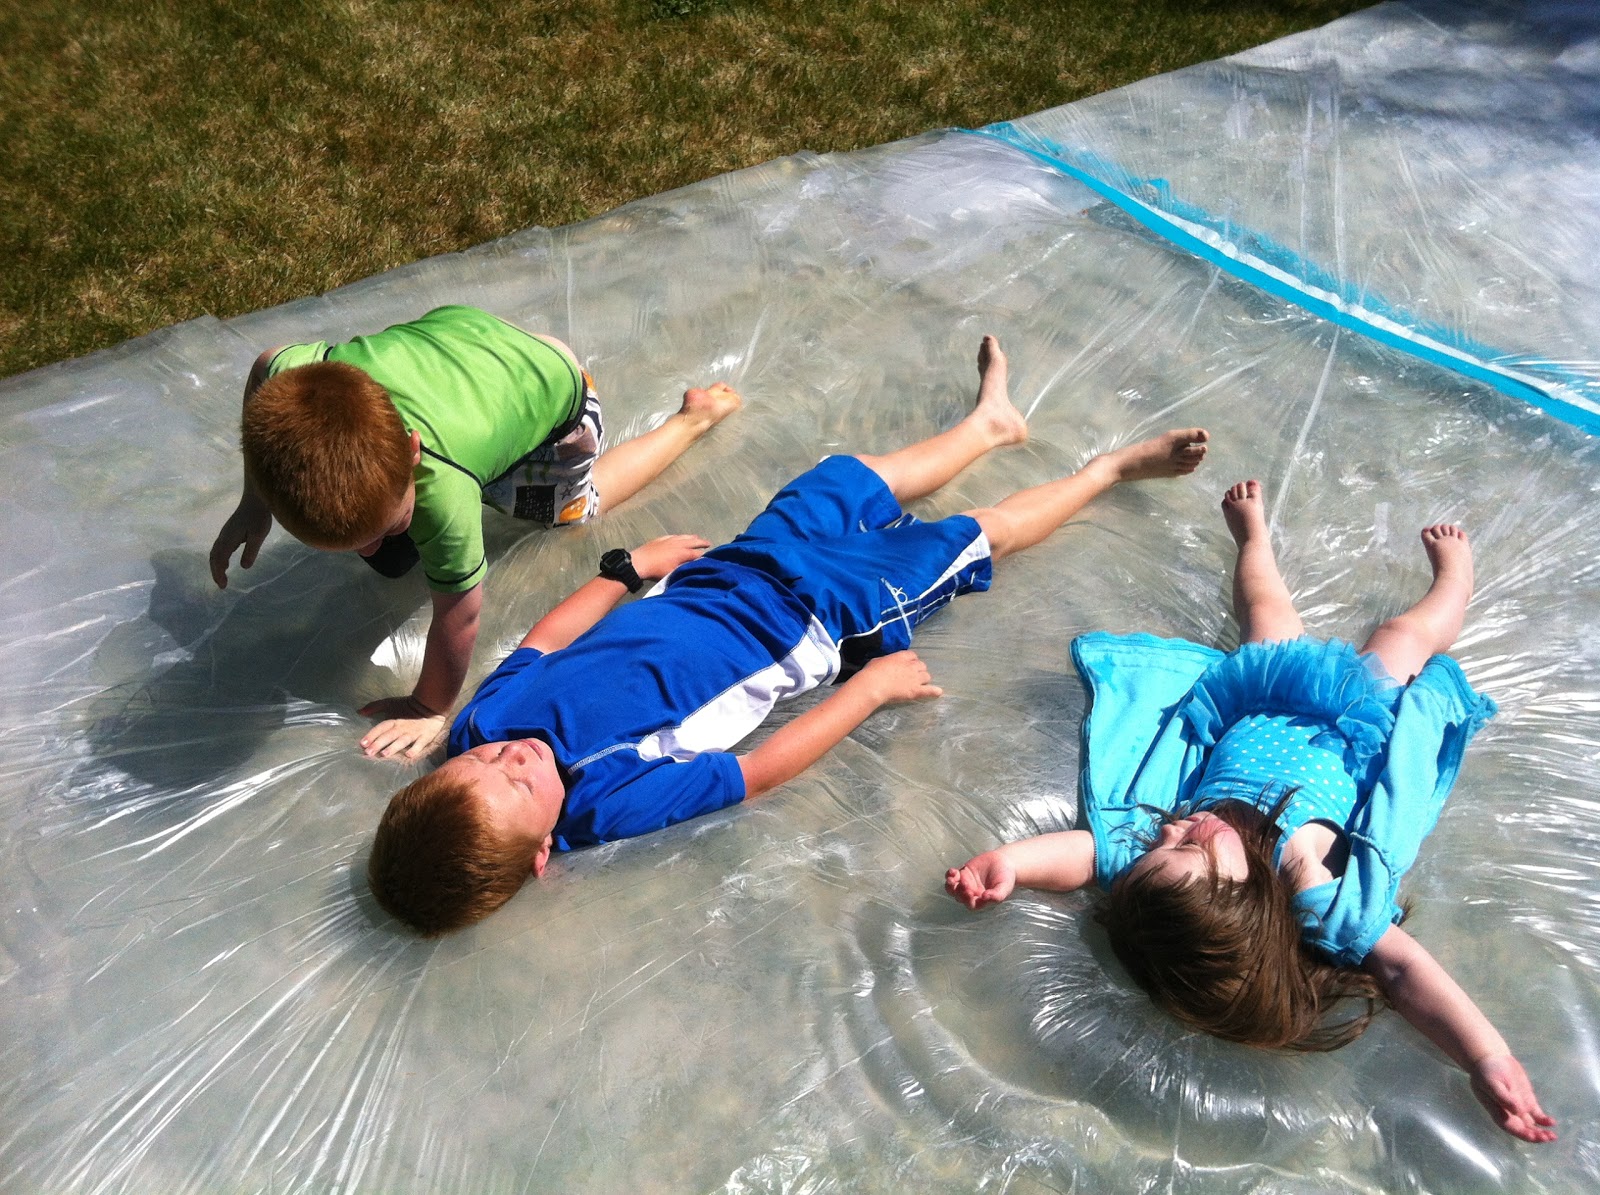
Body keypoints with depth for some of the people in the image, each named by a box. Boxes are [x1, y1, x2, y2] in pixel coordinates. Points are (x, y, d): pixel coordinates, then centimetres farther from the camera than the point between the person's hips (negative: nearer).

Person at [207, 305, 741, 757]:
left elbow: (458, 614, -31)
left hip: (553, 389, -5)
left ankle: (693, 418, 37)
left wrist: (430, 708, -15)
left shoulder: (443, 493, -49)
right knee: (389, 563, 16)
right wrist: (253, 504, -7)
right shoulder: (301, 376, -37)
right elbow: (265, 365, -10)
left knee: (574, 506, 26)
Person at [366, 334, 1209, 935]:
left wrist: (630, 567, 9)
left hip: (711, 583, 6)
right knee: (968, 540, 4)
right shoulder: (612, 802, -34)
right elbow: (762, 771, -25)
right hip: (809, 621, -6)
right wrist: (872, 685, -18)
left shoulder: (485, 720, -18)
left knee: (844, 480, 21)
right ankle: (1111, 468, 32)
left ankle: (987, 424, 51)